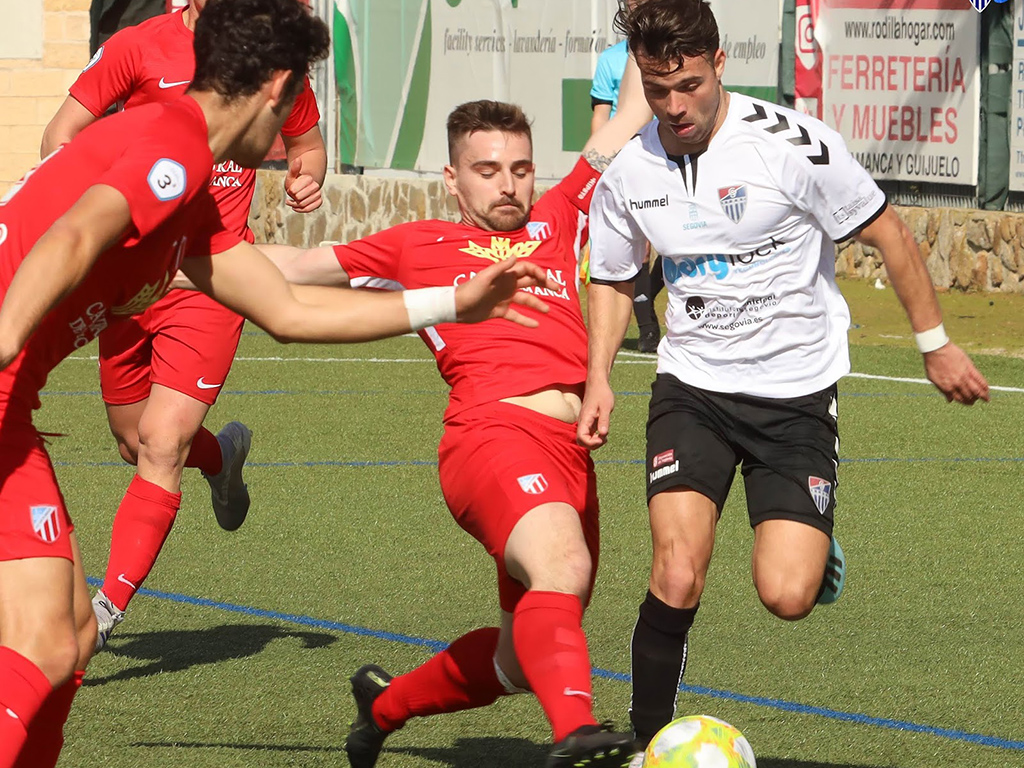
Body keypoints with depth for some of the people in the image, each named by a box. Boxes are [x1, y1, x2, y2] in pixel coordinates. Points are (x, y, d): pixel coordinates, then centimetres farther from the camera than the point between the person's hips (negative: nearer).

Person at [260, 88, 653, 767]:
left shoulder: (557, 223, 25)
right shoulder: (419, 245, 19)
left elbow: (626, 129, 31)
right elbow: (294, 267, 27)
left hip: (572, 452, 5)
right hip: (492, 431, -5)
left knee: (520, 664, 10)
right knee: (561, 564, -35)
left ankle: (387, 702, 35)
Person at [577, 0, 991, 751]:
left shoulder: (792, 144, -16)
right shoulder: (627, 174, -3)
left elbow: (888, 235, -4)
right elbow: (612, 280, 17)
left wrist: (936, 343, 1)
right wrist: (598, 377, 3)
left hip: (796, 391, -2)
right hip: (693, 385, 2)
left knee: (786, 597, -13)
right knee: (679, 576, -19)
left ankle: (816, 551, 25)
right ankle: (648, 744, -4)